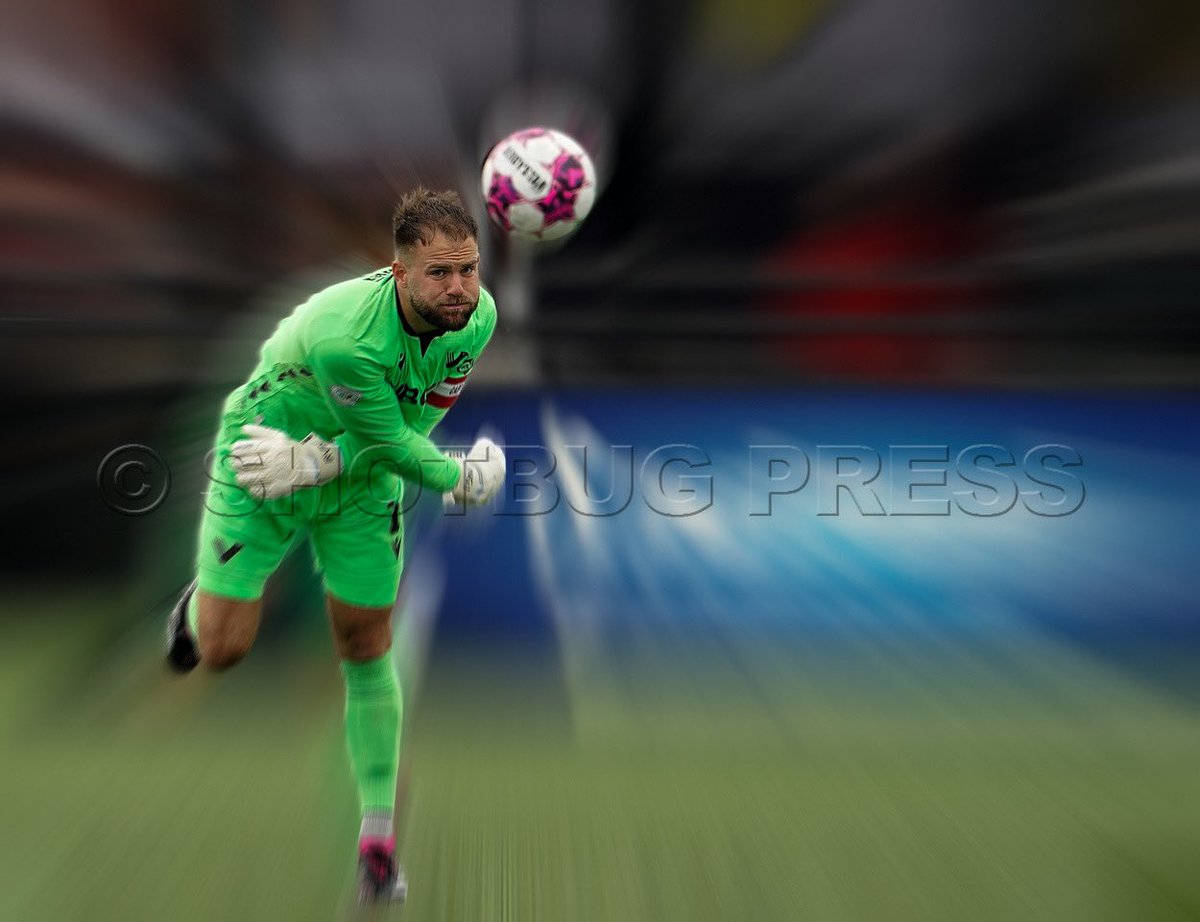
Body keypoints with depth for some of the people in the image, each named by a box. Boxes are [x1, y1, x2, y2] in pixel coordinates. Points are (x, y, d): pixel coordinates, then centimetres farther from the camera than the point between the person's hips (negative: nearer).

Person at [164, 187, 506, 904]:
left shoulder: (478, 317, -19)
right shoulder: (344, 337, -38)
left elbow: (413, 423, -16)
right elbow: (395, 445, -26)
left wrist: (313, 462, -27)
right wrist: (463, 479, -11)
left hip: (362, 479, 4)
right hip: (263, 462, -4)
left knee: (366, 651, 4)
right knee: (223, 649, -3)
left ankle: (378, 836, 17)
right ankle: (200, 604, 38)